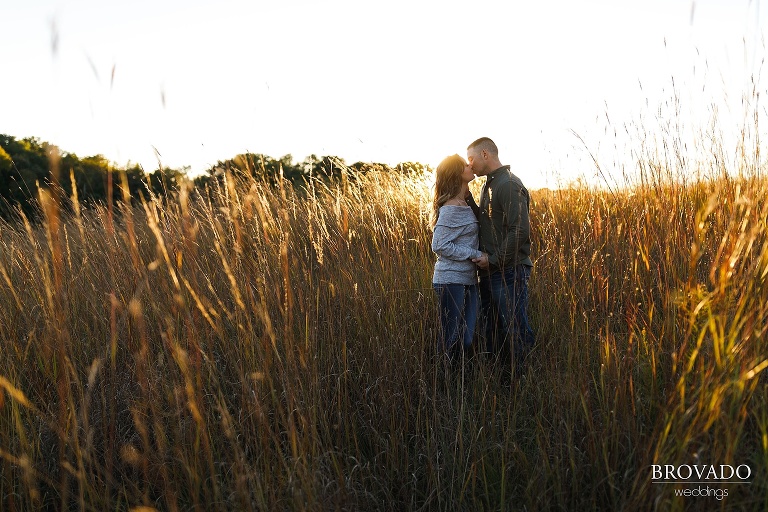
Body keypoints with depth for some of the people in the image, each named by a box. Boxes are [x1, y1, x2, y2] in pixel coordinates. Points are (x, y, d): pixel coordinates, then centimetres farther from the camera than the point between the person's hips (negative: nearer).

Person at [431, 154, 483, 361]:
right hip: (451, 281, -8)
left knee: (467, 337, 11)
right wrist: (475, 254, -17)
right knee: (451, 339, 0)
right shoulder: (451, 209, -15)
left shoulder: (465, 204, 11)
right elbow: (440, 246, -18)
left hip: (467, 280, 8)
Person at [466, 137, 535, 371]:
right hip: (489, 272, 10)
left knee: (515, 330, -3)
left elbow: (520, 231, -21)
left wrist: (493, 259, -17)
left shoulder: (510, 185, -13)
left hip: (509, 272, -10)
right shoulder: (489, 185, 17)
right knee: (490, 330, 16)